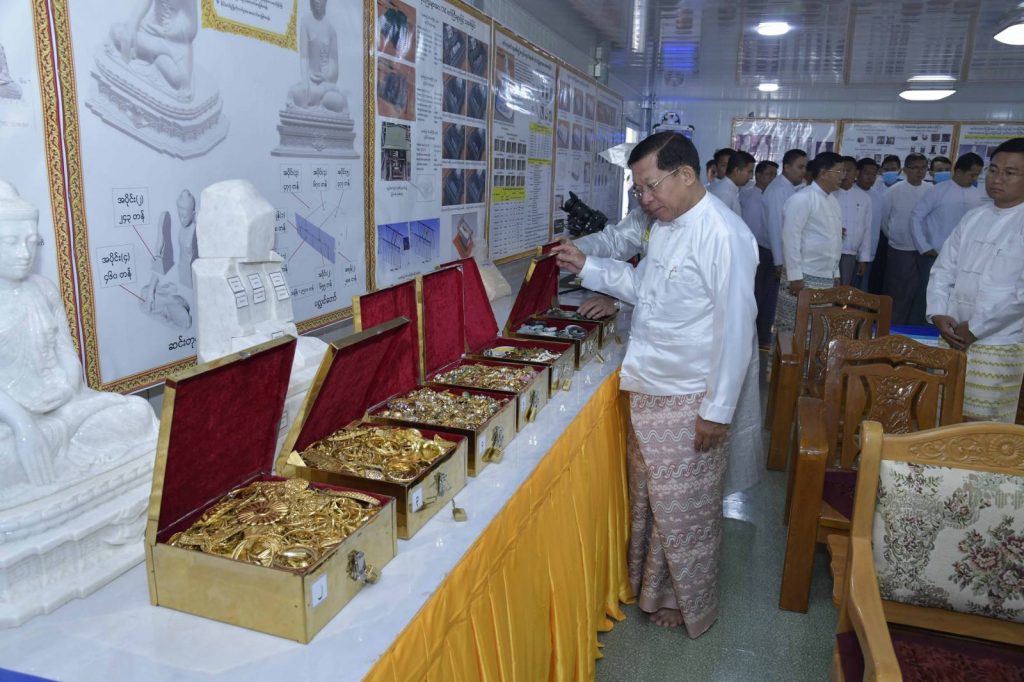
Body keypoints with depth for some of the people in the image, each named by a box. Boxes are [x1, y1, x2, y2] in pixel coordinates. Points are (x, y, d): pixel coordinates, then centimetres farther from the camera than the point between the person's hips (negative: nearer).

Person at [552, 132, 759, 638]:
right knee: (647, 497, 21)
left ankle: (691, 607, 31)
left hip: (691, 401, -9)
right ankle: (650, 586, 42)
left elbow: (737, 326, -21)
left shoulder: (723, 235, -21)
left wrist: (719, 410, -19)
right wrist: (588, 267, 8)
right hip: (650, 389, 9)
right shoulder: (665, 226, 8)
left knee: (685, 507, 8)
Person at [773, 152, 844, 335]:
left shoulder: (833, 201, 15)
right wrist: (795, 276, -17)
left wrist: (835, 273, 16)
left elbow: (834, 241, 18)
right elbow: (791, 239, -15)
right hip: (803, 278, -8)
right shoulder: (801, 199, -10)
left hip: (827, 278, 8)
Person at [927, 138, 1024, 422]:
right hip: (953, 339, 6)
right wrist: (939, 314, -4)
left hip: (997, 347, -5)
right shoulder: (973, 218, 10)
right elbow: (943, 269, 11)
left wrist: (974, 328, -13)